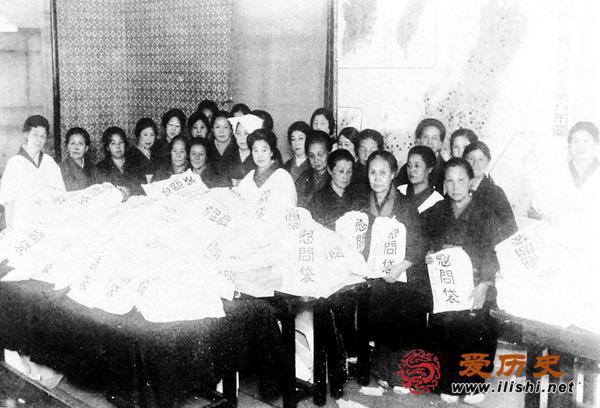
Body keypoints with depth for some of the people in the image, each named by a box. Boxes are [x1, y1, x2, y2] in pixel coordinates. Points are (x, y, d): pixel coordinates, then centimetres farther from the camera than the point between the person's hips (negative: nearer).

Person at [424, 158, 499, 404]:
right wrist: (429, 255, -3)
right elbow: (428, 243, 20)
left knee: (474, 323, -18)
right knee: (443, 323, -16)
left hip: (474, 284, -2)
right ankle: (449, 384, -1)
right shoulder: (436, 212, 15)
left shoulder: (484, 214, 6)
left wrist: (483, 285, -14)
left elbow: (488, 252, -2)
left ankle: (474, 383, 0)